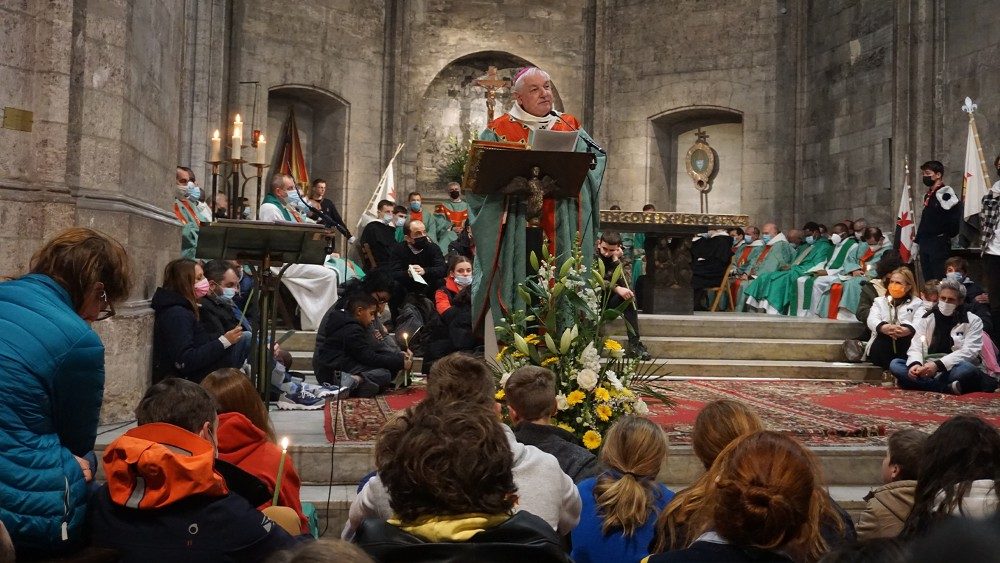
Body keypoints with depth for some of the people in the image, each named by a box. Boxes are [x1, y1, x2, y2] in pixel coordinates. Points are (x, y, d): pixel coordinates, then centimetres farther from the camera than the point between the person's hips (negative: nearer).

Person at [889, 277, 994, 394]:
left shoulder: (973, 321, 3)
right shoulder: (926, 319, 11)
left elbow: (968, 351, -11)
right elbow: (916, 347, 4)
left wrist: (938, 365, -25)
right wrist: (915, 364, -22)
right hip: (929, 369, 4)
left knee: (967, 369, -37)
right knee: (895, 364, -22)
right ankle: (947, 387, -31)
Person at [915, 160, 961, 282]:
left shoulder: (946, 194, -11)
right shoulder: (928, 195, 17)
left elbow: (955, 220, -16)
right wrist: (917, 241, 20)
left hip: (939, 244, -9)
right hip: (925, 243, 9)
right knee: (928, 280, 10)